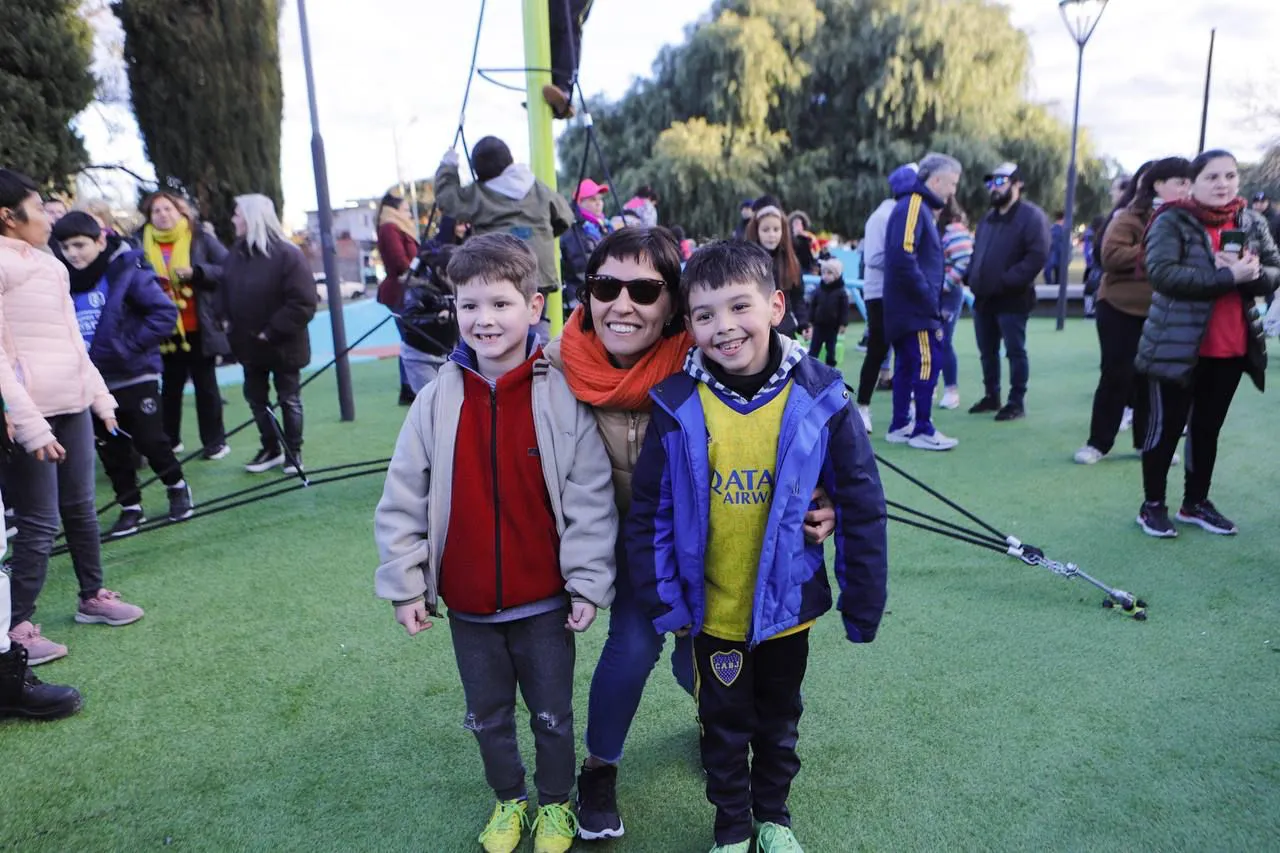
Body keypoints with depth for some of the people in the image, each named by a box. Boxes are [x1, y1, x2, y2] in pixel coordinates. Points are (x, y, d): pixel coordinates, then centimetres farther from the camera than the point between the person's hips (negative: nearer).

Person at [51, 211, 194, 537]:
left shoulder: (127, 272, -12)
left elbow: (165, 312, -16)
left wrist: (130, 344, -18)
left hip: (135, 376, -5)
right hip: (92, 381, 5)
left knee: (150, 440, 0)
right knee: (110, 449, 11)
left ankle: (177, 487, 26)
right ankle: (130, 507, 25)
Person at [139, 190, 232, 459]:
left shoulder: (201, 238, -2)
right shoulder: (141, 244, 3)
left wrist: (196, 272, -18)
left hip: (199, 329, -2)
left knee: (206, 386, 7)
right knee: (170, 387, 12)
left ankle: (214, 442, 14)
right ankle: (169, 441, 22)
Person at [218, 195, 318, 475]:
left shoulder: (287, 254, -18)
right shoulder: (235, 254, 4)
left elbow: (303, 303, -22)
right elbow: (227, 293, 13)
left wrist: (272, 332, -21)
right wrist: (230, 323, 0)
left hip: (282, 345, -7)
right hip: (250, 344, 7)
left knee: (289, 400, 8)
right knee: (255, 398, 15)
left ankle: (293, 452, 22)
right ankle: (271, 449, 29)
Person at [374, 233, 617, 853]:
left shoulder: (562, 395, -14)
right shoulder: (438, 398, -8)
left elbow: (591, 499, -10)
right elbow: (402, 501, -2)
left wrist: (588, 584, -9)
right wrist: (404, 585, -1)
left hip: (545, 602, -2)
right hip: (466, 605, 3)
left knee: (552, 713, 17)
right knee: (487, 714, 21)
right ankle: (509, 800, 46)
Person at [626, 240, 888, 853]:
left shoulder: (818, 399, -17)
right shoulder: (678, 405, -17)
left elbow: (862, 506, -9)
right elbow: (649, 513, -9)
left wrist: (862, 606, -5)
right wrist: (664, 603, -9)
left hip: (788, 606, 1)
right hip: (712, 612, 0)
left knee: (779, 720, 24)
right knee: (724, 725, 20)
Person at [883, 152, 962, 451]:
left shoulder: (921, 208, 19)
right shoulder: (912, 207, -13)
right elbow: (903, 259, -24)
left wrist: (933, 300, 12)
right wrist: (929, 300, -19)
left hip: (909, 307, 10)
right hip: (915, 307, -10)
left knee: (907, 364, 12)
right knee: (927, 361, -6)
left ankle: (899, 426, 19)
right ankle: (923, 430, 1)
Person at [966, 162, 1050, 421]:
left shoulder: (1032, 216, -8)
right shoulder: (988, 217, 18)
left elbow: (1037, 255, -18)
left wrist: (1007, 281, -21)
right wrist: (973, 279, 8)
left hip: (1012, 300, -8)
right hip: (983, 298, 8)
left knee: (1015, 352, -1)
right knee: (987, 352, 14)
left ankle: (1017, 402, 7)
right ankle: (991, 396, 26)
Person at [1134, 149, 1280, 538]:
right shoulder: (1172, 221, -8)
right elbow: (1161, 271, -22)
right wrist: (1226, 277, -25)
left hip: (1232, 348, 6)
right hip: (1177, 346, -5)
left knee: (1208, 427, 14)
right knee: (1167, 427, 2)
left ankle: (1196, 503, 27)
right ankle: (1152, 506, 14)